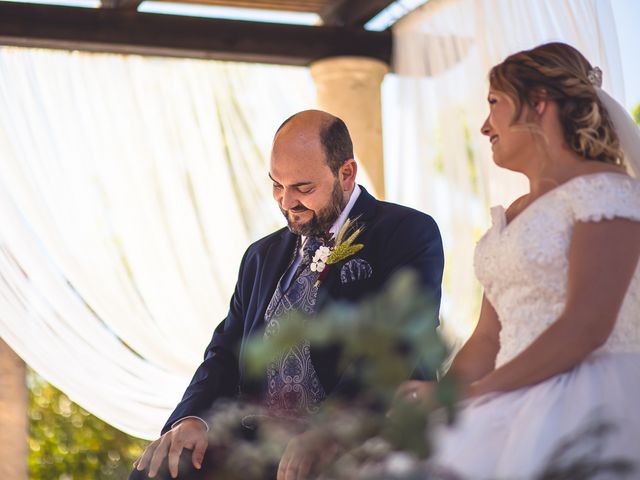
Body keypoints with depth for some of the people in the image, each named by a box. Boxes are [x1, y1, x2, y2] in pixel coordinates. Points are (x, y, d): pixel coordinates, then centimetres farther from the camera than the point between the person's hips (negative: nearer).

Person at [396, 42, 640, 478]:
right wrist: (433, 403, 1)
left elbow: (586, 326, -16)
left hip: (589, 409, -7)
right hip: (514, 410, 7)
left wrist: (471, 393, -15)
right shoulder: (511, 217, 21)